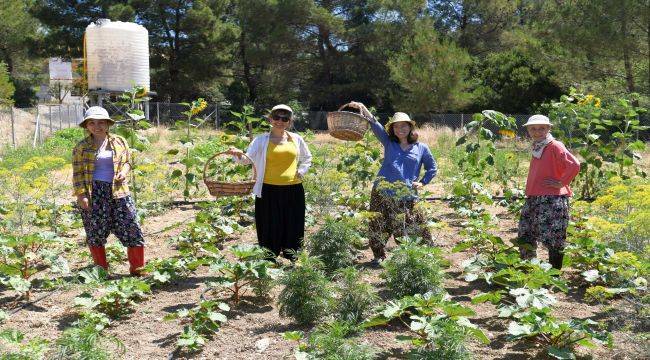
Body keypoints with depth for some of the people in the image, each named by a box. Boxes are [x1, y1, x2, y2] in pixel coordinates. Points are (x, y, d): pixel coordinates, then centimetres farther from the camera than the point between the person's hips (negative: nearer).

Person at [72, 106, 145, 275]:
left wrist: (124, 172, -3)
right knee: (95, 233, 4)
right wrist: (81, 195, -8)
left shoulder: (119, 142, 8)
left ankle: (137, 269, 11)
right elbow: (77, 173, 1)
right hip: (93, 193, -1)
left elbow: (127, 161, 19)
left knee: (131, 229, -1)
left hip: (118, 191, 2)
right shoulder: (82, 147, 3)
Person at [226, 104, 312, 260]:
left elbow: (307, 158, 23)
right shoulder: (262, 140, 1)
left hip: (293, 190, 2)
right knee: (270, 230, 1)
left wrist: (301, 172, 7)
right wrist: (239, 155, -29)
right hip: (269, 190, -2)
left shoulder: (297, 139, 8)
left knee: (292, 228, 8)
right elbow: (248, 159, -8)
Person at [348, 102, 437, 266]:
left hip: (406, 197, -1)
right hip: (382, 193, 1)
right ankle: (379, 256, 19)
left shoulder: (421, 148, 10)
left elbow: (432, 168, 22)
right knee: (378, 227, 4)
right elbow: (374, 124, -2)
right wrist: (362, 107, -15)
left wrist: (422, 182, 7)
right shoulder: (389, 143, 11)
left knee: (414, 228, 1)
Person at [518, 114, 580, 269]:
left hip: (552, 200, -9)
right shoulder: (536, 149, 16)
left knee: (554, 239, -5)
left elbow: (574, 165, -23)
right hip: (533, 199, 9)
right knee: (525, 236, 13)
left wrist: (561, 182, -15)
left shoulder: (555, 147, -10)